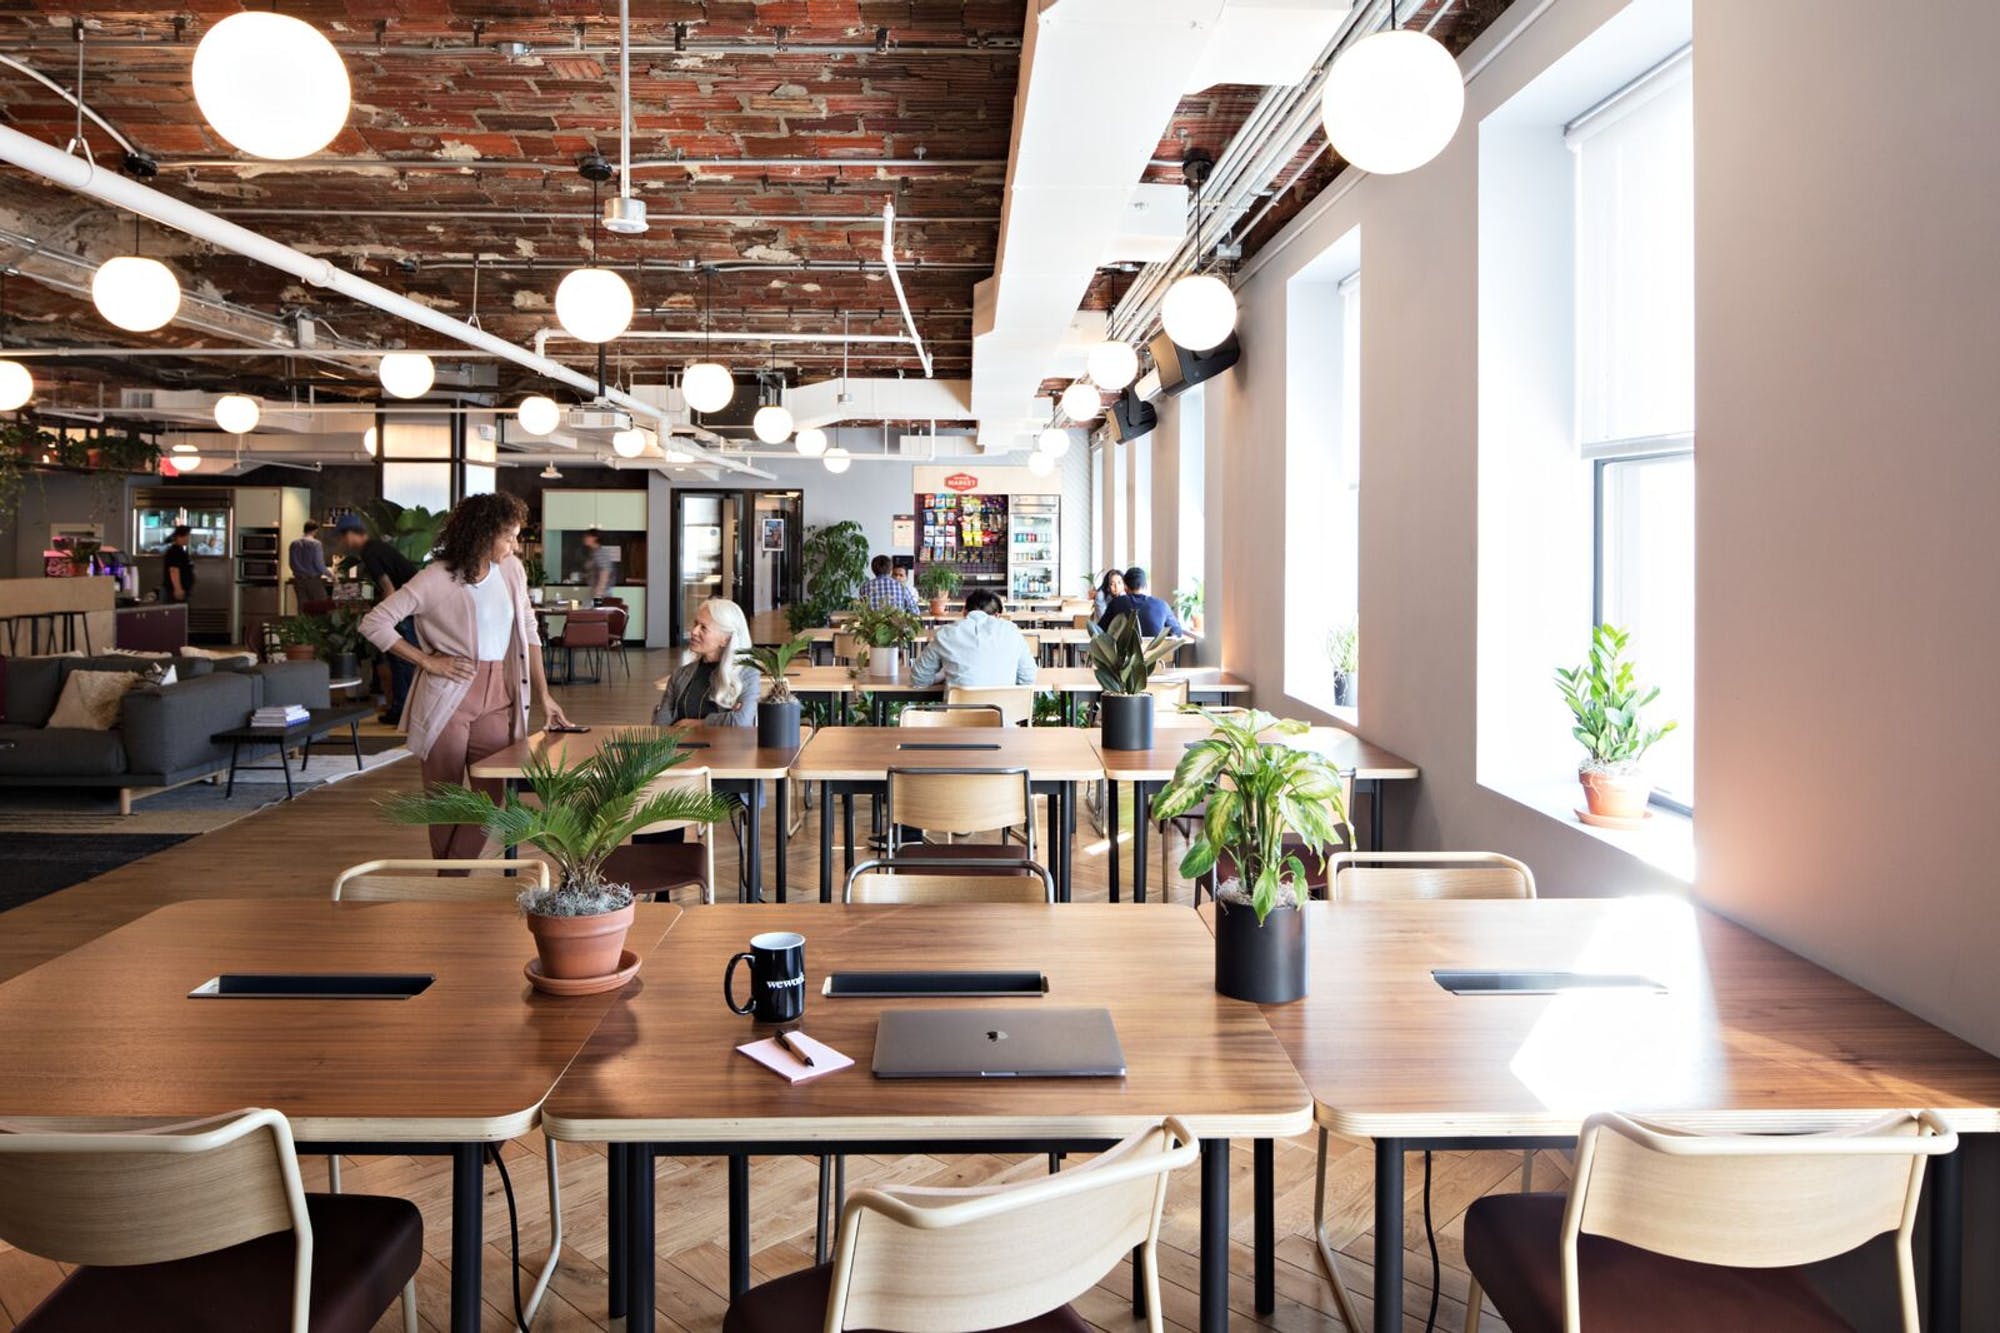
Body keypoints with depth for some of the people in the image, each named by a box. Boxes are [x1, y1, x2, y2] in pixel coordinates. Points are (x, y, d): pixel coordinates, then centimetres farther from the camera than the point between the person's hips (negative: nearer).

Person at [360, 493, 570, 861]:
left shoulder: (512, 570, 6)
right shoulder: (436, 580, -10)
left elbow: (528, 632, 13)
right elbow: (374, 623, -10)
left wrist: (543, 696, 9)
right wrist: (427, 661, -11)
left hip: (497, 700, 5)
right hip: (447, 699, -5)